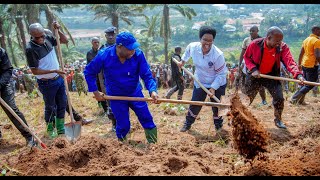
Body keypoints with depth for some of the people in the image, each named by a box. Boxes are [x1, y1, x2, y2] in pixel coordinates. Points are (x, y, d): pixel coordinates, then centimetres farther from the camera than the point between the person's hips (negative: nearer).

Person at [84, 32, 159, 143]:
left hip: (135, 93, 2)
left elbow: (147, 75, -16)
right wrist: (95, 92, -8)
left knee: (147, 119, 2)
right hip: (116, 96, -1)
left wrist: (152, 90, -32)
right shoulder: (104, 55, -21)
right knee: (123, 125, 3)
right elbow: (89, 72, -6)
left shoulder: (138, 54, -19)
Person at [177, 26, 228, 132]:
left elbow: (221, 74, -21)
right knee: (195, 104, 8)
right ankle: (188, 123, 30)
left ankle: (218, 125, 28)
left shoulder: (218, 55, -31)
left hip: (217, 84, -3)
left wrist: (213, 88, -25)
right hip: (200, 82, 3)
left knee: (216, 105, 3)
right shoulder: (192, 47, -19)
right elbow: (187, 52, 9)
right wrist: (182, 61, 21)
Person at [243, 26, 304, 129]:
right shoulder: (255, 44, -20)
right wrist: (253, 69, -22)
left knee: (279, 98, -6)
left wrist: (298, 74, -48)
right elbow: (246, 57, -6)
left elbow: (289, 62, -30)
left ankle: (278, 120, 19)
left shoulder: (283, 47, -18)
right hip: (255, 75, -1)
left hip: (271, 75, 1)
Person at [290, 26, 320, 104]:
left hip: (304, 64, 9)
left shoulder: (306, 40, 11)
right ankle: (294, 99, -6)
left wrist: (299, 64, 20)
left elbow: (301, 53, 15)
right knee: (310, 85, -1)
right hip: (312, 65, -9)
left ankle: (300, 100, 19)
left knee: (305, 83, 18)